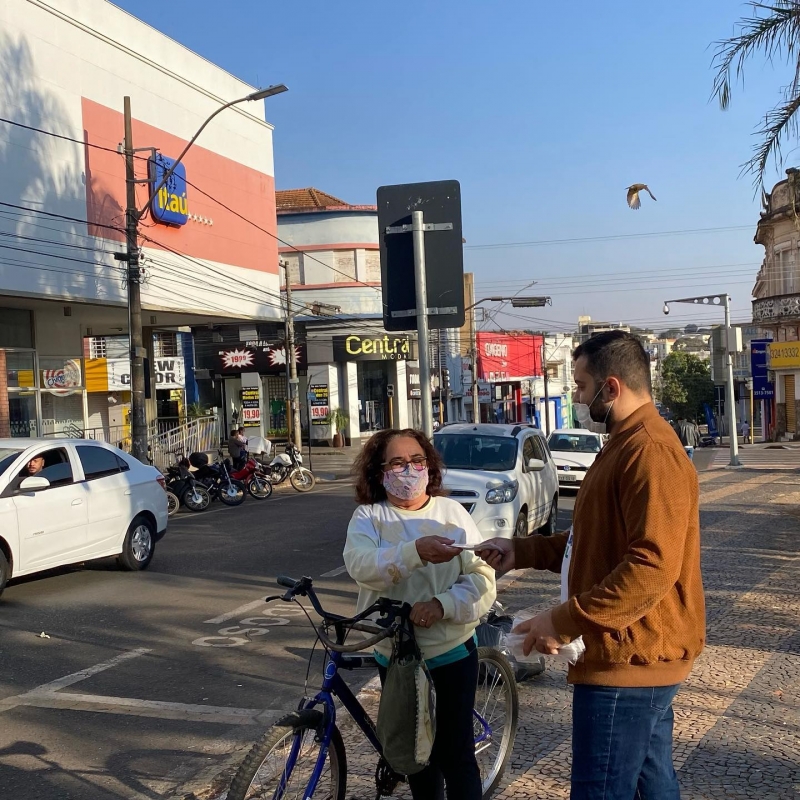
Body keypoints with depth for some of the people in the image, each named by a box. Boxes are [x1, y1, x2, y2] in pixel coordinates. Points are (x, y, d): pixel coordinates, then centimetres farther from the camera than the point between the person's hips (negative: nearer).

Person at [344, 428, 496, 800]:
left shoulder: (452, 512, -5)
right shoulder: (368, 517, -5)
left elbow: (482, 580, -11)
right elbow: (361, 565, -27)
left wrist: (442, 605, -29)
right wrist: (416, 551, -43)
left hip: (453, 653, -2)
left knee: (456, 753, 2)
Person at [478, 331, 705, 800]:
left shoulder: (649, 451, -20)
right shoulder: (628, 444, 17)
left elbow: (652, 566, -27)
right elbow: (601, 543, 22)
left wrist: (566, 621, -24)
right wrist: (522, 553, 14)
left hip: (629, 659, -11)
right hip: (639, 654, 11)